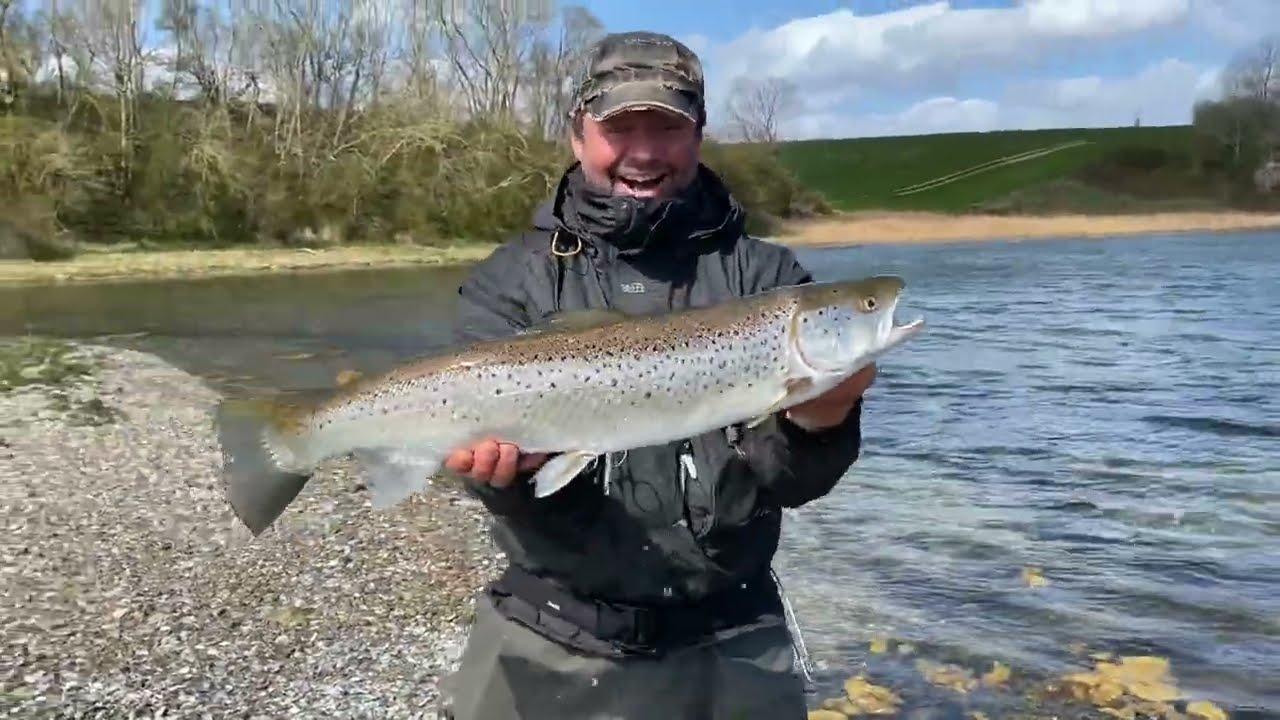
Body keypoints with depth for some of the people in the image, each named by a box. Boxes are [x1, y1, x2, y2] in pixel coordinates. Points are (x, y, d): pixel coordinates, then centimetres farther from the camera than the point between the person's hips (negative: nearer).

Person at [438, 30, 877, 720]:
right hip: (552, 643, 0)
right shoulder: (510, 280, -3)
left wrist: (814, 425, -30)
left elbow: (790, 481, -9)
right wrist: (503, 460, -33)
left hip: (728, 646, 1)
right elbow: (486, 423, -12)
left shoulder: (762, 273, -3)